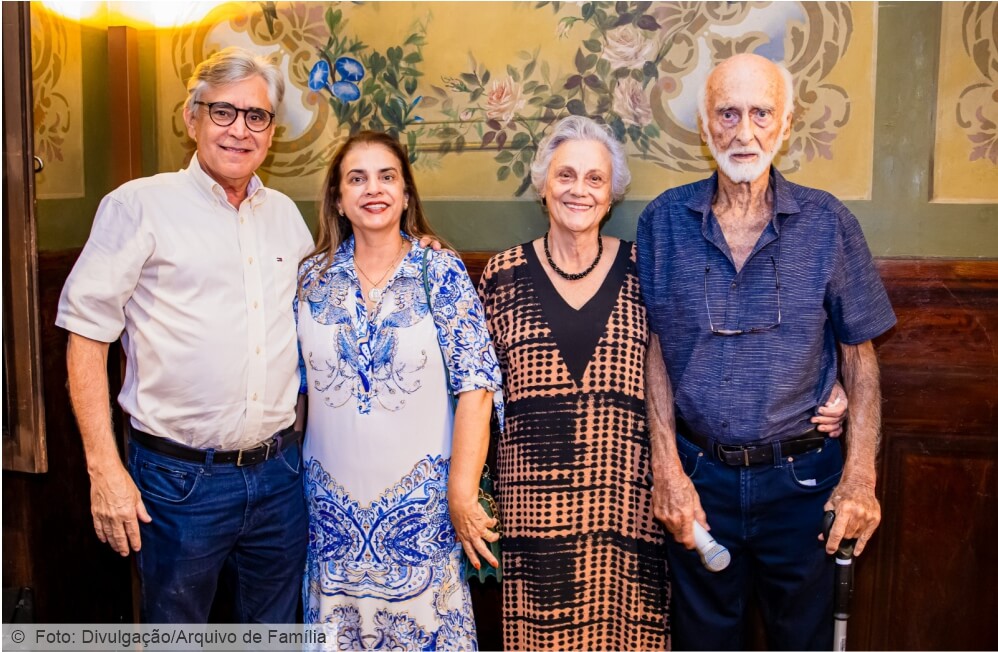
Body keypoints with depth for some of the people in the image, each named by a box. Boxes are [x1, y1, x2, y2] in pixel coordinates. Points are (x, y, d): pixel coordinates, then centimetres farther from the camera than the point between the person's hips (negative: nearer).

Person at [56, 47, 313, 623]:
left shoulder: (285, 213, 9)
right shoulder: (139, 205, -6)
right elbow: (86, 337, -7)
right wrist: (105, 469, -12)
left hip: (279, 472, 5)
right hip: (182, 480, -4)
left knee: (276, 630, 19)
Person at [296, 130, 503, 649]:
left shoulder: (442, 273, -7)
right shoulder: (311, 278, 1)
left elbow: (474, 386, -10)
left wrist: (462, 493, -13)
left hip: (421, 500, -2)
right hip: (332, 502, 3)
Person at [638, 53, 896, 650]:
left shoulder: (829, 224, -4)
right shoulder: (663, 222, -4)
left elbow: (859, 354, 0)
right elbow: (654, 348, -1)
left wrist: (860, 475, -7)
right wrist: (667, 467, -5)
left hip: (802, 476, 0)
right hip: (699, 476, 1)